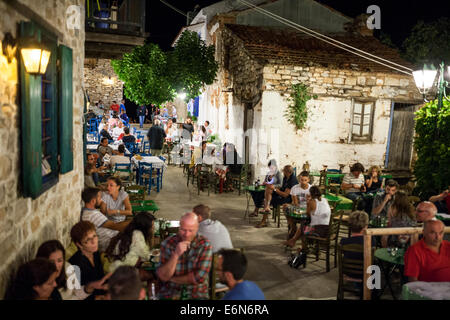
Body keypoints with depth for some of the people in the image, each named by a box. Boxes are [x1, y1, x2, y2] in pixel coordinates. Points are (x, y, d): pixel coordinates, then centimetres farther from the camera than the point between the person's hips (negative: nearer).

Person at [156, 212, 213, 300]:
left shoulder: (205, 245, -7)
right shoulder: (167, 243, -3)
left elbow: (199, 277, -12)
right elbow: (163, 277, -9)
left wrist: (172, 279, -5)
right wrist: (176, 255, -21)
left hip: (196, 294, -1)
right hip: (170, 293, 1)